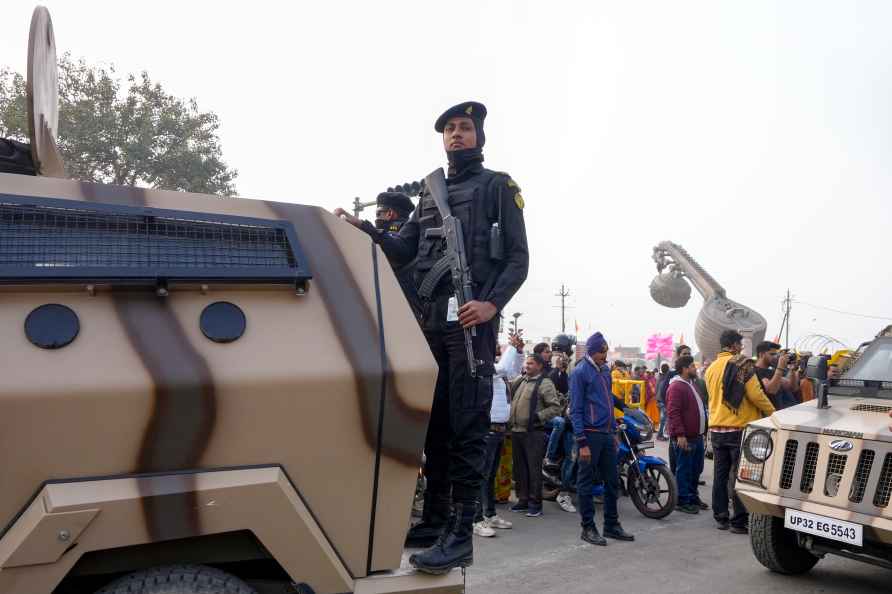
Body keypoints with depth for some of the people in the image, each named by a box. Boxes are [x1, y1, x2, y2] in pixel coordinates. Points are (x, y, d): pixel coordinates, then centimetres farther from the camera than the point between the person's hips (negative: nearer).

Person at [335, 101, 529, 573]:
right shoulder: (429, 194, 24)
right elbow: (401, 250, 15)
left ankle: (460, 533, -8)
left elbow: (518, 257, -2)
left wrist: (492, 303, -18)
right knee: (434, 420, 8)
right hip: (431, 318, 6)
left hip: (472, 317, -6)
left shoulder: (498, 186, 7)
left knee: (467, 424, -9)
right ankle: (434, 518, 17)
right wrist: (361, 228, -1)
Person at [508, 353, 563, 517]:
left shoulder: (545, 383, -6)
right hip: (516, 430, 7)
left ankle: (535, 502, 6)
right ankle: (523, 499, 23)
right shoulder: (519, 380, 13)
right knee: (519, 467, 12)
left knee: (534, 468, -2)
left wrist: (539, 416, -18)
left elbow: (556, 407, -11)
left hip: (533, 432, -7)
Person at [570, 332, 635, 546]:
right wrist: (582, 443, -17)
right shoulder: (580, 372, -10)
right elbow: (575, 409, -13)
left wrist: (614, 430, 17)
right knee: (586, 483, 2)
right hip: (590, 435, -8)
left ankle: (612, 525, 25)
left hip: (607, 434, 8)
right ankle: (588, 528, 12)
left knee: (612, 481, 13)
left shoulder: (605, 370, 13)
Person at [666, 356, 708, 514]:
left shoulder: (690, 384, 17)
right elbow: (673, 412, -22)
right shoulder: (676, 386, -15)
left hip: (696, 436, 10)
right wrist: (680, 434, -25)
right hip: (684, 438, -10)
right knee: (684, 470, -2)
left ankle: (693, 497, 28)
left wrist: (703, 431, 23)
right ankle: (682, 501, 6)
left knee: (696, 469, 16)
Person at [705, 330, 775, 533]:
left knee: (720, 475, 11)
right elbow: (756, 395, -14)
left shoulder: (711, 368, 10)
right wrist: (773, 414, -1)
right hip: (739, 428, -6)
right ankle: (739, 521, 2)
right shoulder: (742, 364, -11)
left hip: (716, 429, 6)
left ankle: (721, 517, 16)